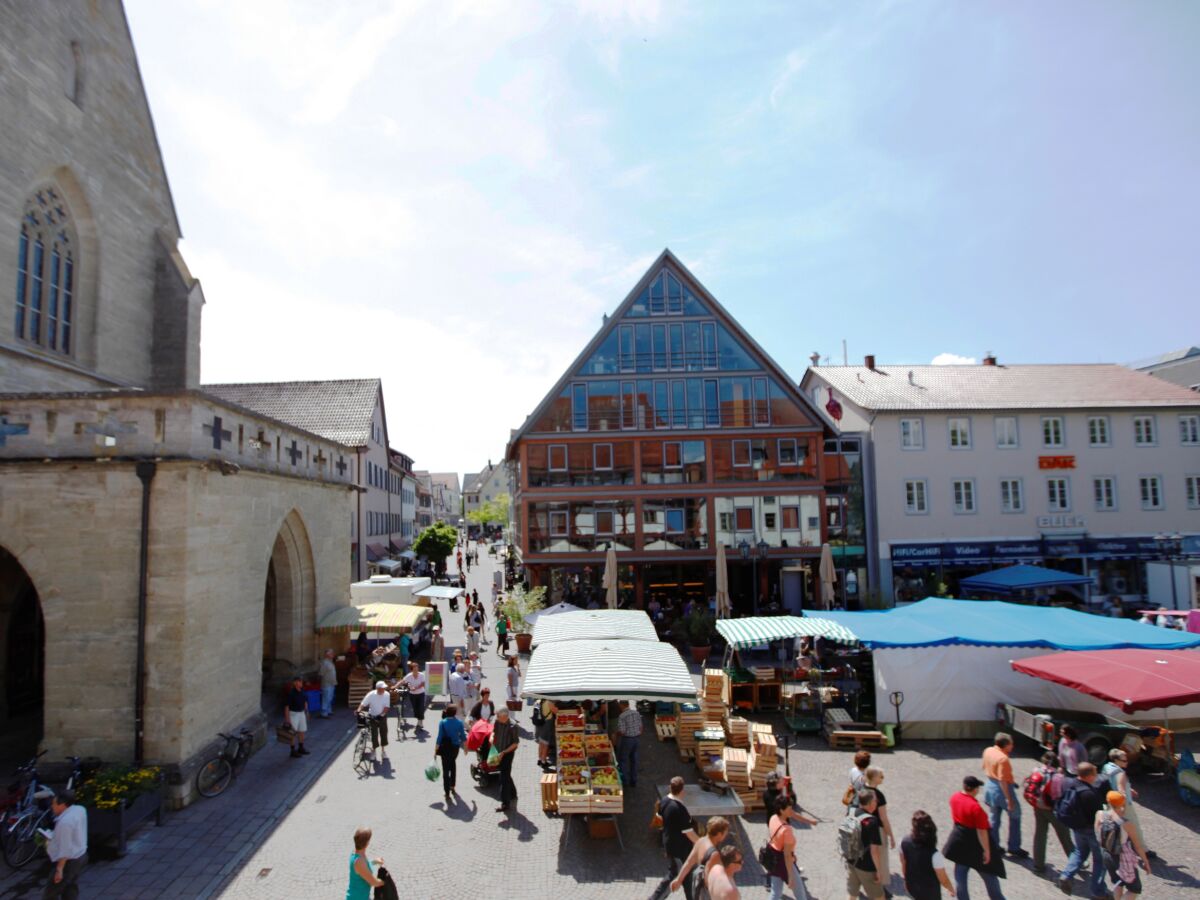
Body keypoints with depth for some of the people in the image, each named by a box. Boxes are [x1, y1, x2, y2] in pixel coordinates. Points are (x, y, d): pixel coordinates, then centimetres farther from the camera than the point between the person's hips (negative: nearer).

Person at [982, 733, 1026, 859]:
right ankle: (1014, 848, 20)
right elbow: (1002, 780, -26)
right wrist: (1009, 799, -22)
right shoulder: (1003, 758, -26)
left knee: (993, 818, 17)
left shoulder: (988, 751, -1)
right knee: (1015, 818, 14)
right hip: (1003, 789, -7)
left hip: (990, 786, 7)